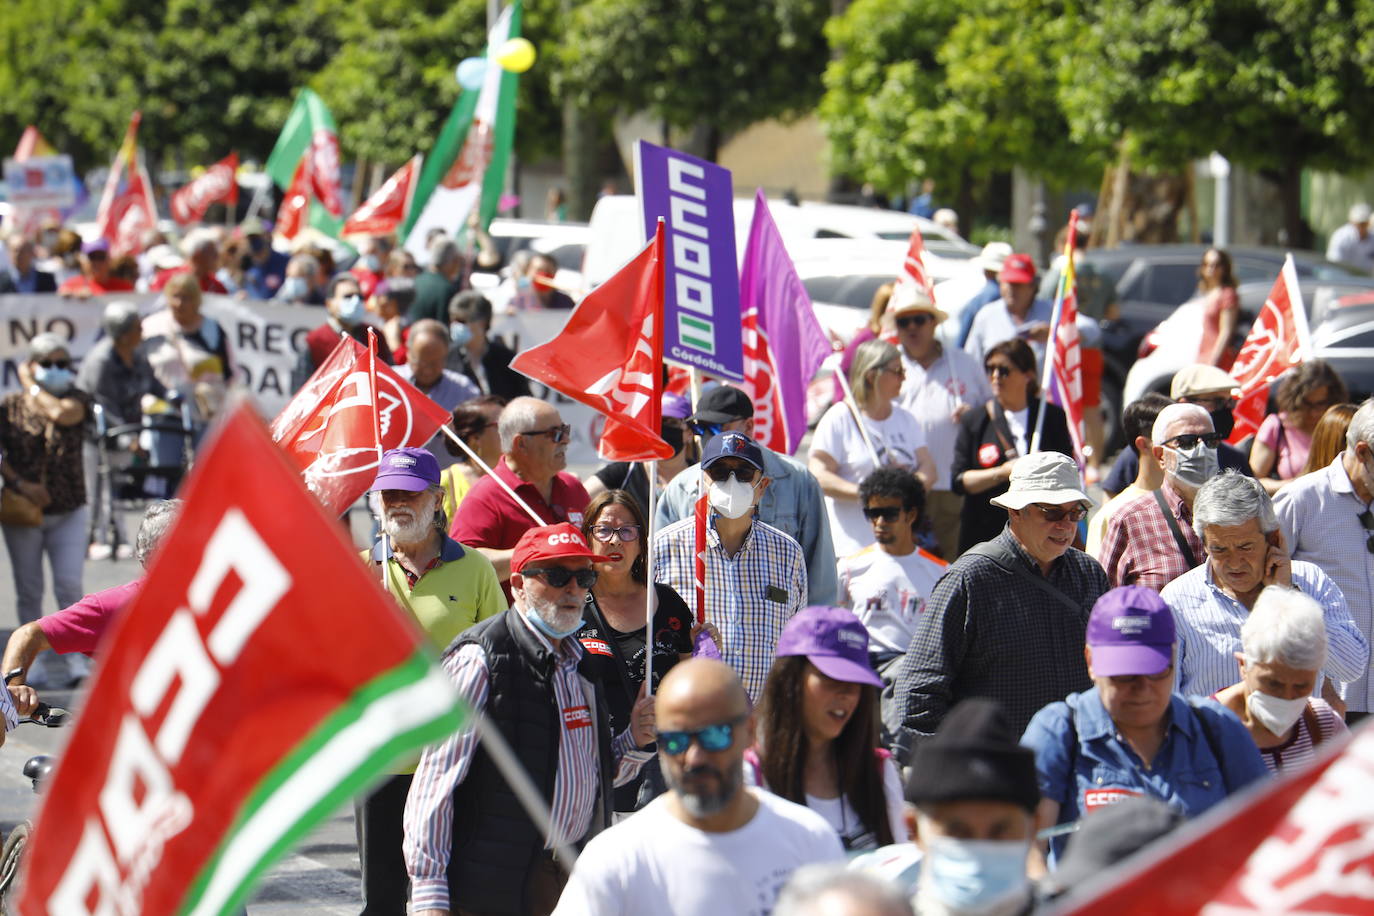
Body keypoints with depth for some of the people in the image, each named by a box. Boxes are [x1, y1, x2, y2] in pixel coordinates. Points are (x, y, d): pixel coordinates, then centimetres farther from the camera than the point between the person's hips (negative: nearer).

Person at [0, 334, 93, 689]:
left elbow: (63, 414, -23)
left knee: (69, 586, -10)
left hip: (68, 513, -1)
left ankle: (71, 659, -6)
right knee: (28, 591, 6)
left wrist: (32, 387, -9)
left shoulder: (77, 399, 0)